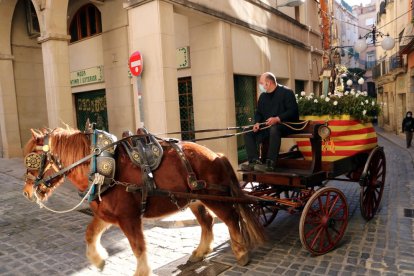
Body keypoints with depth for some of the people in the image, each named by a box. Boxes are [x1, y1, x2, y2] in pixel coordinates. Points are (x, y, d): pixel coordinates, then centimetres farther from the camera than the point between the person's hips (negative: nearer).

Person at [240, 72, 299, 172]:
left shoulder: (286, 92, -4)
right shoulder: (263, 96, 16)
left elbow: (293, 111, -14)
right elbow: (258, 112, 18)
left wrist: (277, 119, -26)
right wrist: (257, 123, -4)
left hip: (285, 124, -7)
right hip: (267, 125, 7)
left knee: (274, 129, -40)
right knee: (248, 133, -11)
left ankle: (270, 164, -40)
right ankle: (254, 161, -19)